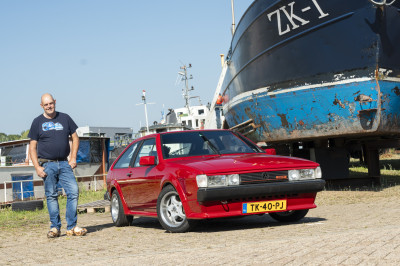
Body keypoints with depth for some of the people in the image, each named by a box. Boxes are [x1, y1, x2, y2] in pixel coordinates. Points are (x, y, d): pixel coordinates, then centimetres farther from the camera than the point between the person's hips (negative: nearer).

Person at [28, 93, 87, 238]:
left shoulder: (65, 118, 10)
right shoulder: (38, 122, 6)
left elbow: (75, 138, 15)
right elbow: (32, 147, 5)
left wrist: (73, 158, 3)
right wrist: (37, 167, -6)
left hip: (64, 163, 1)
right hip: (47, 164, -1)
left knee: (74, 192, -8)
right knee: (51, 196, 0)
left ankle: (72, 227, -1)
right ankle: (55, 227, 8)